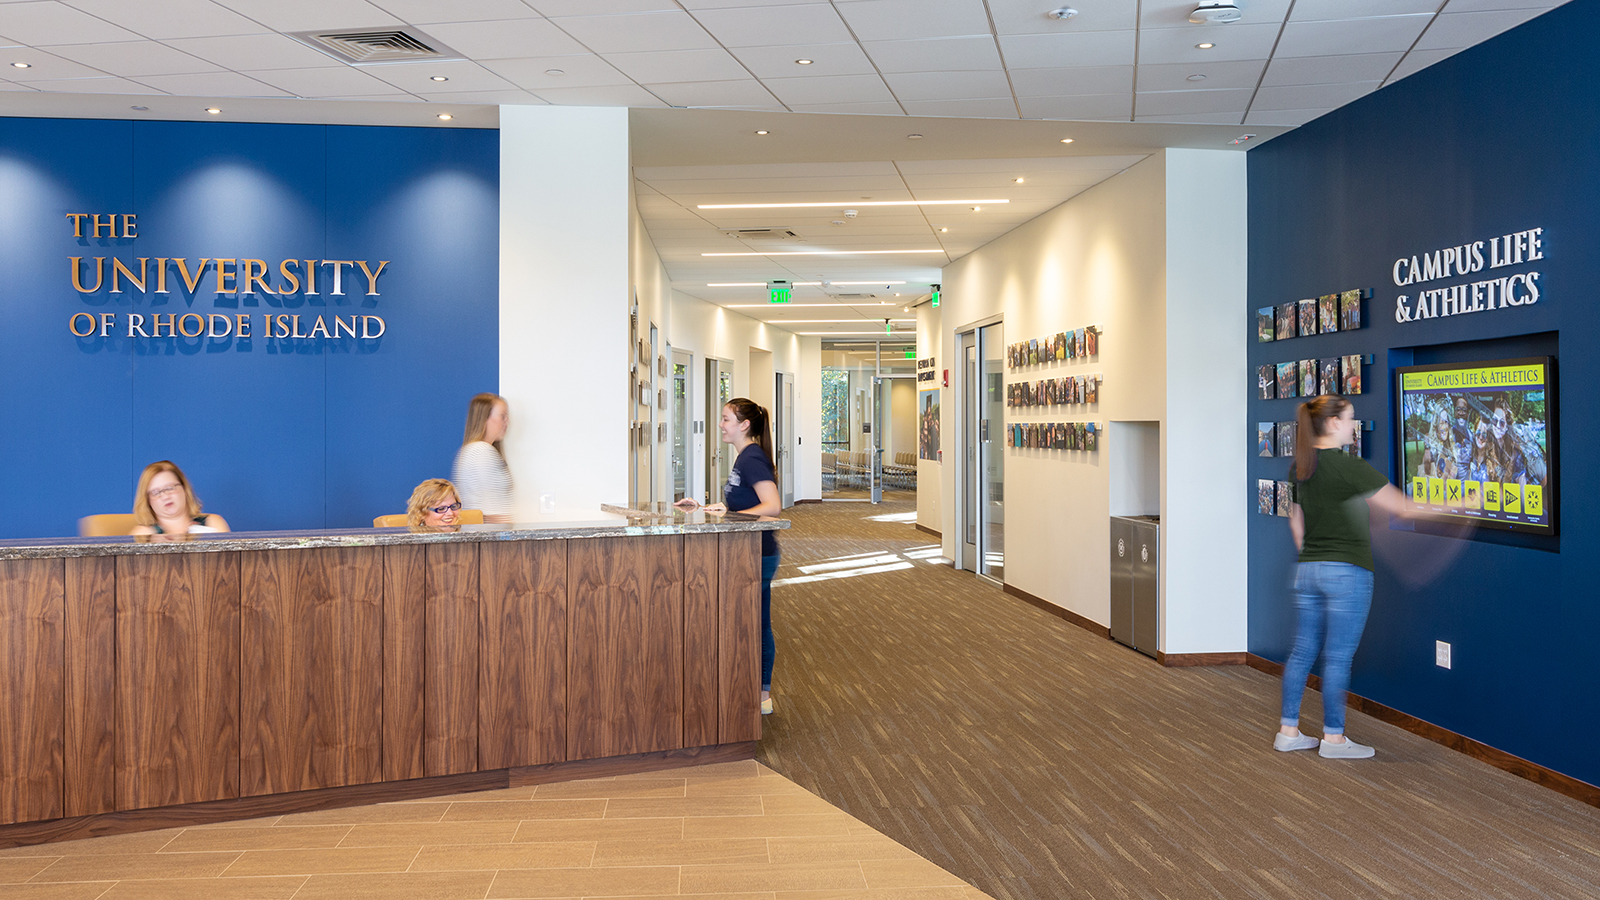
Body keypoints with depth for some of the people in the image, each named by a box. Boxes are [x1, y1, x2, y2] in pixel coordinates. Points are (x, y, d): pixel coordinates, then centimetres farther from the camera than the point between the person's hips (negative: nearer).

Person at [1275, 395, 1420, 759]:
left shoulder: (1299, 465, 8)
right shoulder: (1349, 466, -14)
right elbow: (1403, 508, -9)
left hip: (1307, 569, 7)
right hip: (1346, 570, -7)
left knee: (1302, 651, 11)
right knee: (1338, 656, 0)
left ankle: (1288, 731, 16)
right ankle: (1333, 738, 8)